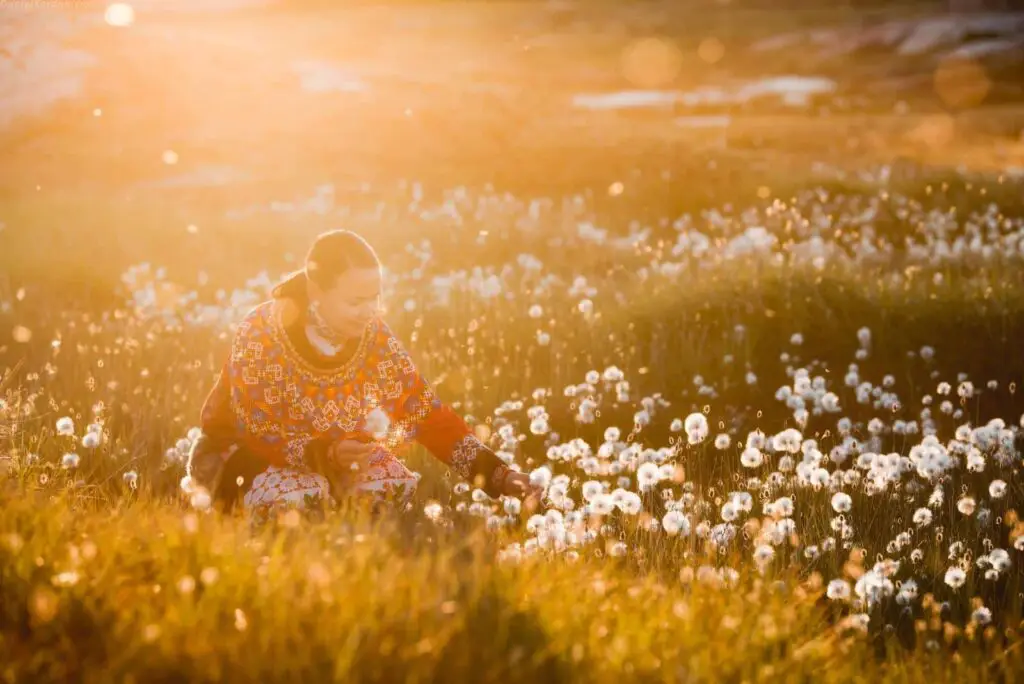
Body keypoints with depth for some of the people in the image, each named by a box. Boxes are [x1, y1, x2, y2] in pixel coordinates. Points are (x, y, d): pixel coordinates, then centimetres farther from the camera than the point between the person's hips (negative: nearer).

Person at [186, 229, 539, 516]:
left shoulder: (374, 335, -13)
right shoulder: (261, 335, -27)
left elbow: (428, 413, -13)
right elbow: (256, 434, -24)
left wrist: (496, 475, -24)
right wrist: (326, 453, -39)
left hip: (326, 455, 5)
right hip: (241, 454, -5)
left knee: (396, 481, -20)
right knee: (304, 493, -34)